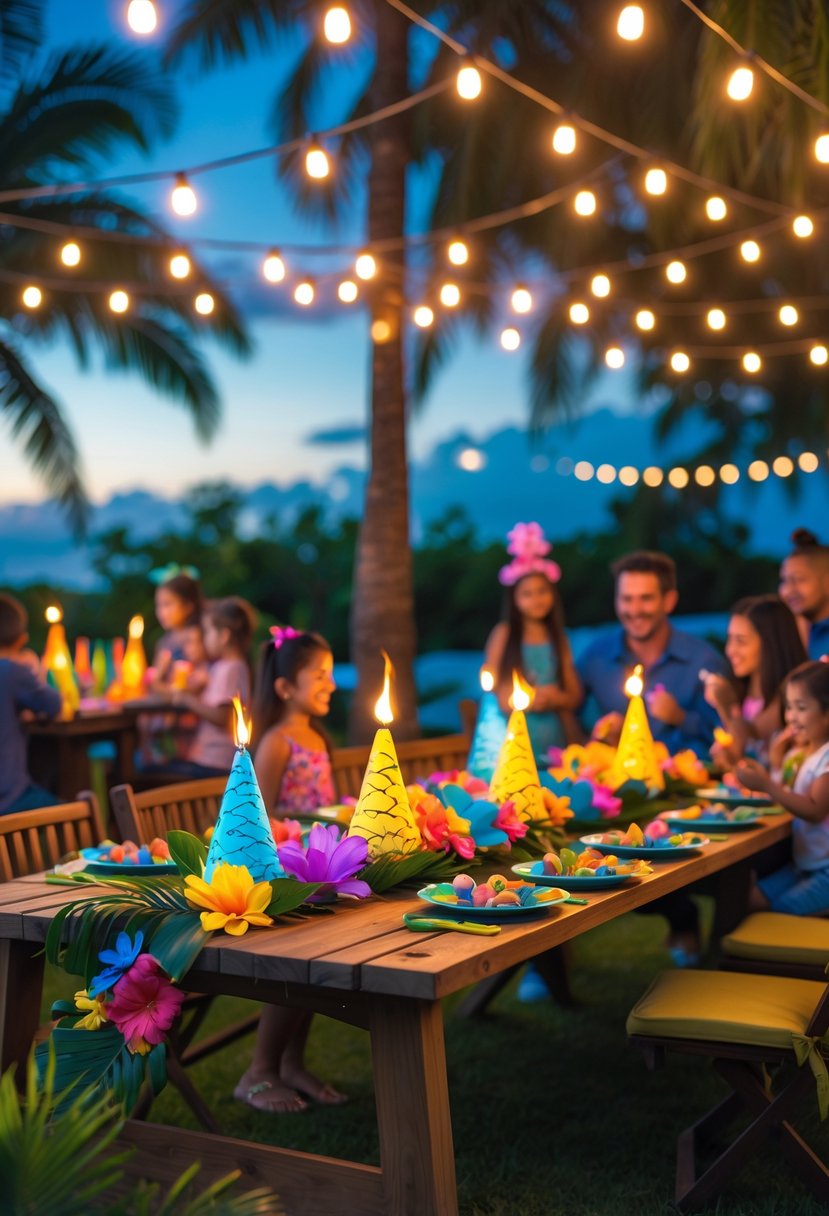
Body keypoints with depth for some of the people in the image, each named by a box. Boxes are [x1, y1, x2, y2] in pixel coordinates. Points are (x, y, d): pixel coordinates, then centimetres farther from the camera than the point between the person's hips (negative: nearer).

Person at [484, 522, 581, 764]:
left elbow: (575, 696, 10)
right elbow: (492, 692, -2)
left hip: (552, 738, 3)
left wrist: (554, 698, -9)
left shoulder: (558, 638, 8)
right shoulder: (504, 634, -3)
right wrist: (528, 698, -12)